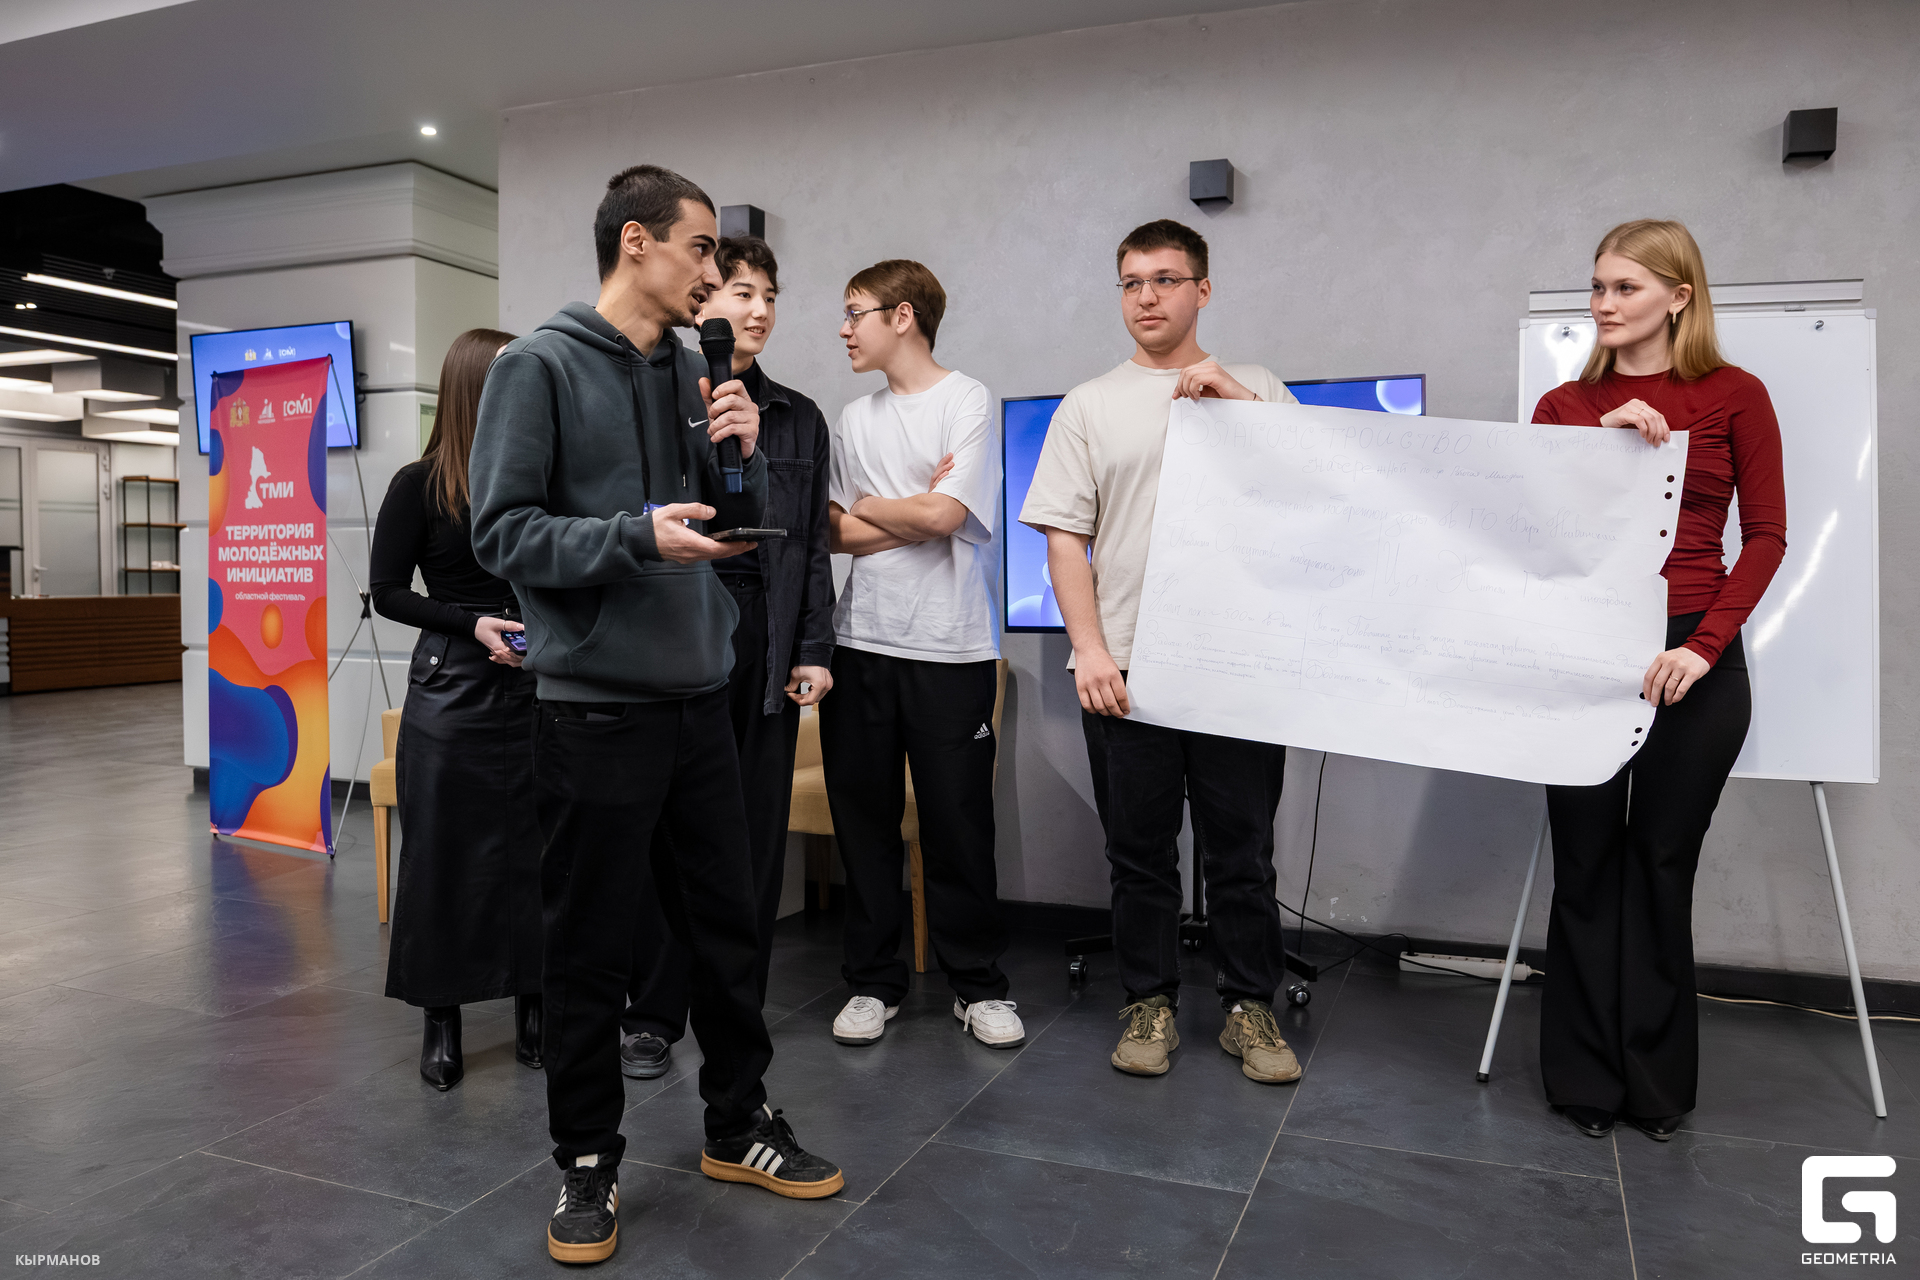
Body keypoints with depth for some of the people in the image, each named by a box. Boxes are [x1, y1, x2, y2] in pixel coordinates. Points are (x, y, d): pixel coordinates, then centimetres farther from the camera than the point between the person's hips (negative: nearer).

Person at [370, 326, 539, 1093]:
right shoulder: (421, 485, -1)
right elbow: (387, 591, -1)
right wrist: (472, 624, -13)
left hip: (538, 692, 2)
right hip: (451, 692, -2)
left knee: (535, 852, 5)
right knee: (445, 856, 5)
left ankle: (533, 1012, 20)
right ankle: (442, 1023, 19)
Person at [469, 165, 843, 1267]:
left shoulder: (693, 372, 11)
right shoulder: (540, 366, -5)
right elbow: (503, 531, -11)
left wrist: (743, 455, -3)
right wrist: (640, 535, -22)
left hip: (701, 698, 6)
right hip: (597, 707, -6)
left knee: (729, 925, 14)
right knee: (594, 951, 5)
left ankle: (740, 1123, 33)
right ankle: (590, 1162, 25)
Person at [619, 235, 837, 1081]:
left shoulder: (800, 420, 14)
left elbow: (814, 542, 12)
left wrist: (812, 651, 5)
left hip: (767, 645, 3)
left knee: (757, 833, 7)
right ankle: (652, 1017, 18)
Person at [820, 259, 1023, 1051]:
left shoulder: (967, 401, 0)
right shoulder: (854, 418, 14)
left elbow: (945, 515, -13)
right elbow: (836, 534, 7)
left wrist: (868, 507, 2)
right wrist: (909, 514, -6)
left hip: (949, 649, -4)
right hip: (861, 643, 5)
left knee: (958, 823, 2)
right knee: (863, 818, 7)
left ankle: (977, 985, 17)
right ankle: (873, 980, 20)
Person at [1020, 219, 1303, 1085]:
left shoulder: (1255, 390, 10)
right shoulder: (1091, 405, 9)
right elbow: (1064, 535, 4)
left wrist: (1236, 398, -10)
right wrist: (1089, 648, -8)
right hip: (1123, 666, 0)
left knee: (1242, 848, 6)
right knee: (1139, 851, 9)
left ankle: (1250, 1008, 21)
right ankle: (1150, 1004, 23)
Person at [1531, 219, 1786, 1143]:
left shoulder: (1734, 397, 1)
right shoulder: (1565, 406, 7)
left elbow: (1766, 535, -2)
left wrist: (1704, 645, -13)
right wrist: (1603, 444, -13)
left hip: (1694, 659, -1)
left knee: (1662, 868, 6)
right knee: (1586, 868, 5)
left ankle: (1657, 1082, 24)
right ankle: (1584, 1079, 19)